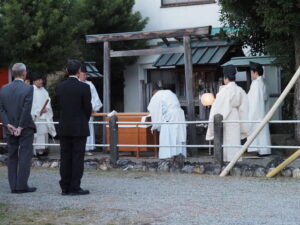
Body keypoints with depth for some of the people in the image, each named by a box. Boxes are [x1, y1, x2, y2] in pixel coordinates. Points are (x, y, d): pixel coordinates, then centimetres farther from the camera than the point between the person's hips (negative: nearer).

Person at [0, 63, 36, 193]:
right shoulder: (28, 89, -11)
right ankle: (22, 186, -2)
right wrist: (21, 127, -12)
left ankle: (13, 186, 12)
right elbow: (27, 109, -17)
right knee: (25, 156, 1)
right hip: (26, 128, -5)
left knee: (12, 157, 12)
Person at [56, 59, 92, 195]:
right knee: (78, 157, 0)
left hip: (64, 128, 4)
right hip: (79, 128, -4)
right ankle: (75, 187, -1)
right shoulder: (84, 87, -11)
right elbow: (88, 108, -6)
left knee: (65, 157, 8)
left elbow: (60, 106, 7)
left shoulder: (60, 87, 2)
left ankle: (65, 187, 11)